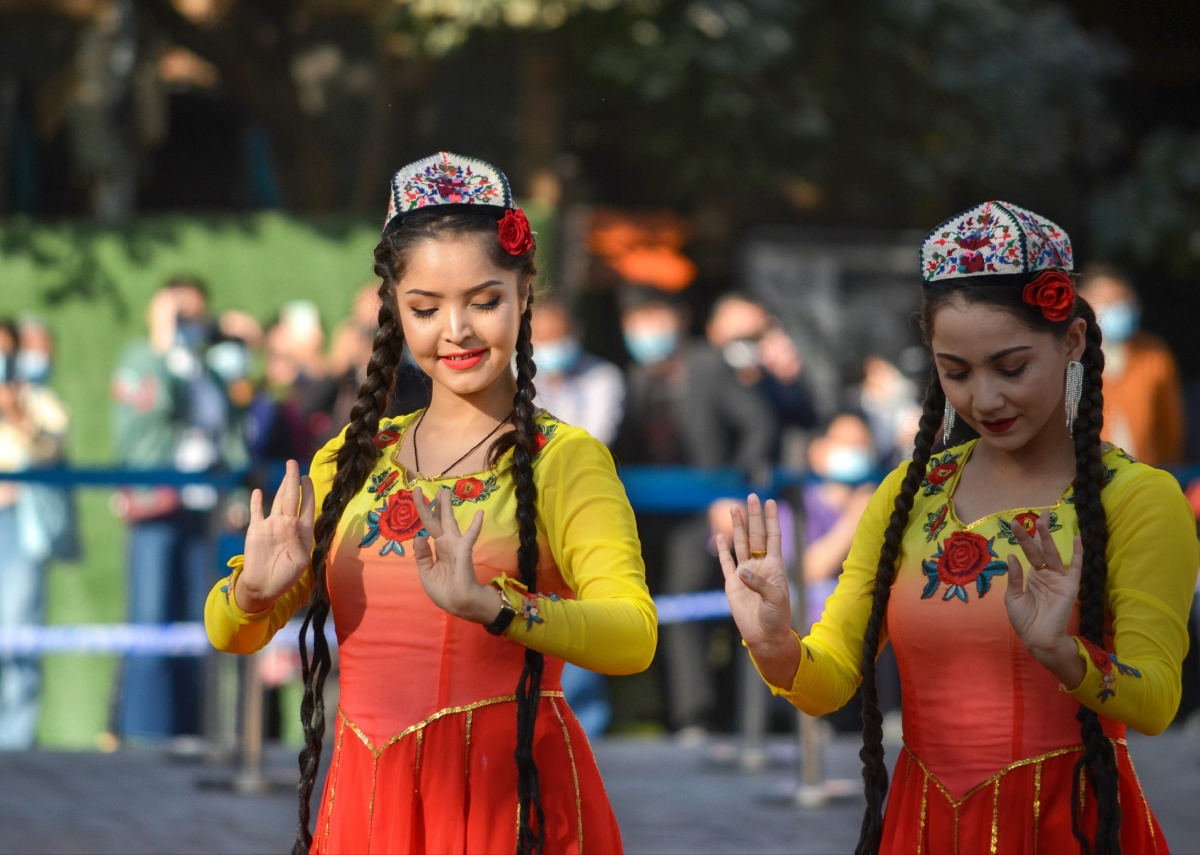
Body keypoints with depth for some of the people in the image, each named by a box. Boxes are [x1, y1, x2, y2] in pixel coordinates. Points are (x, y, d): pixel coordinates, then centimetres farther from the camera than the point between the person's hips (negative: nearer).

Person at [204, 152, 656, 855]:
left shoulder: (564, 460, -5)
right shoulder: (351, 462, 10)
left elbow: (635, 636, -21)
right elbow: (230, 633, 9)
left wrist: (485, 604, -36)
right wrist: (253, 592, -14)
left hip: (509, 796, -4)